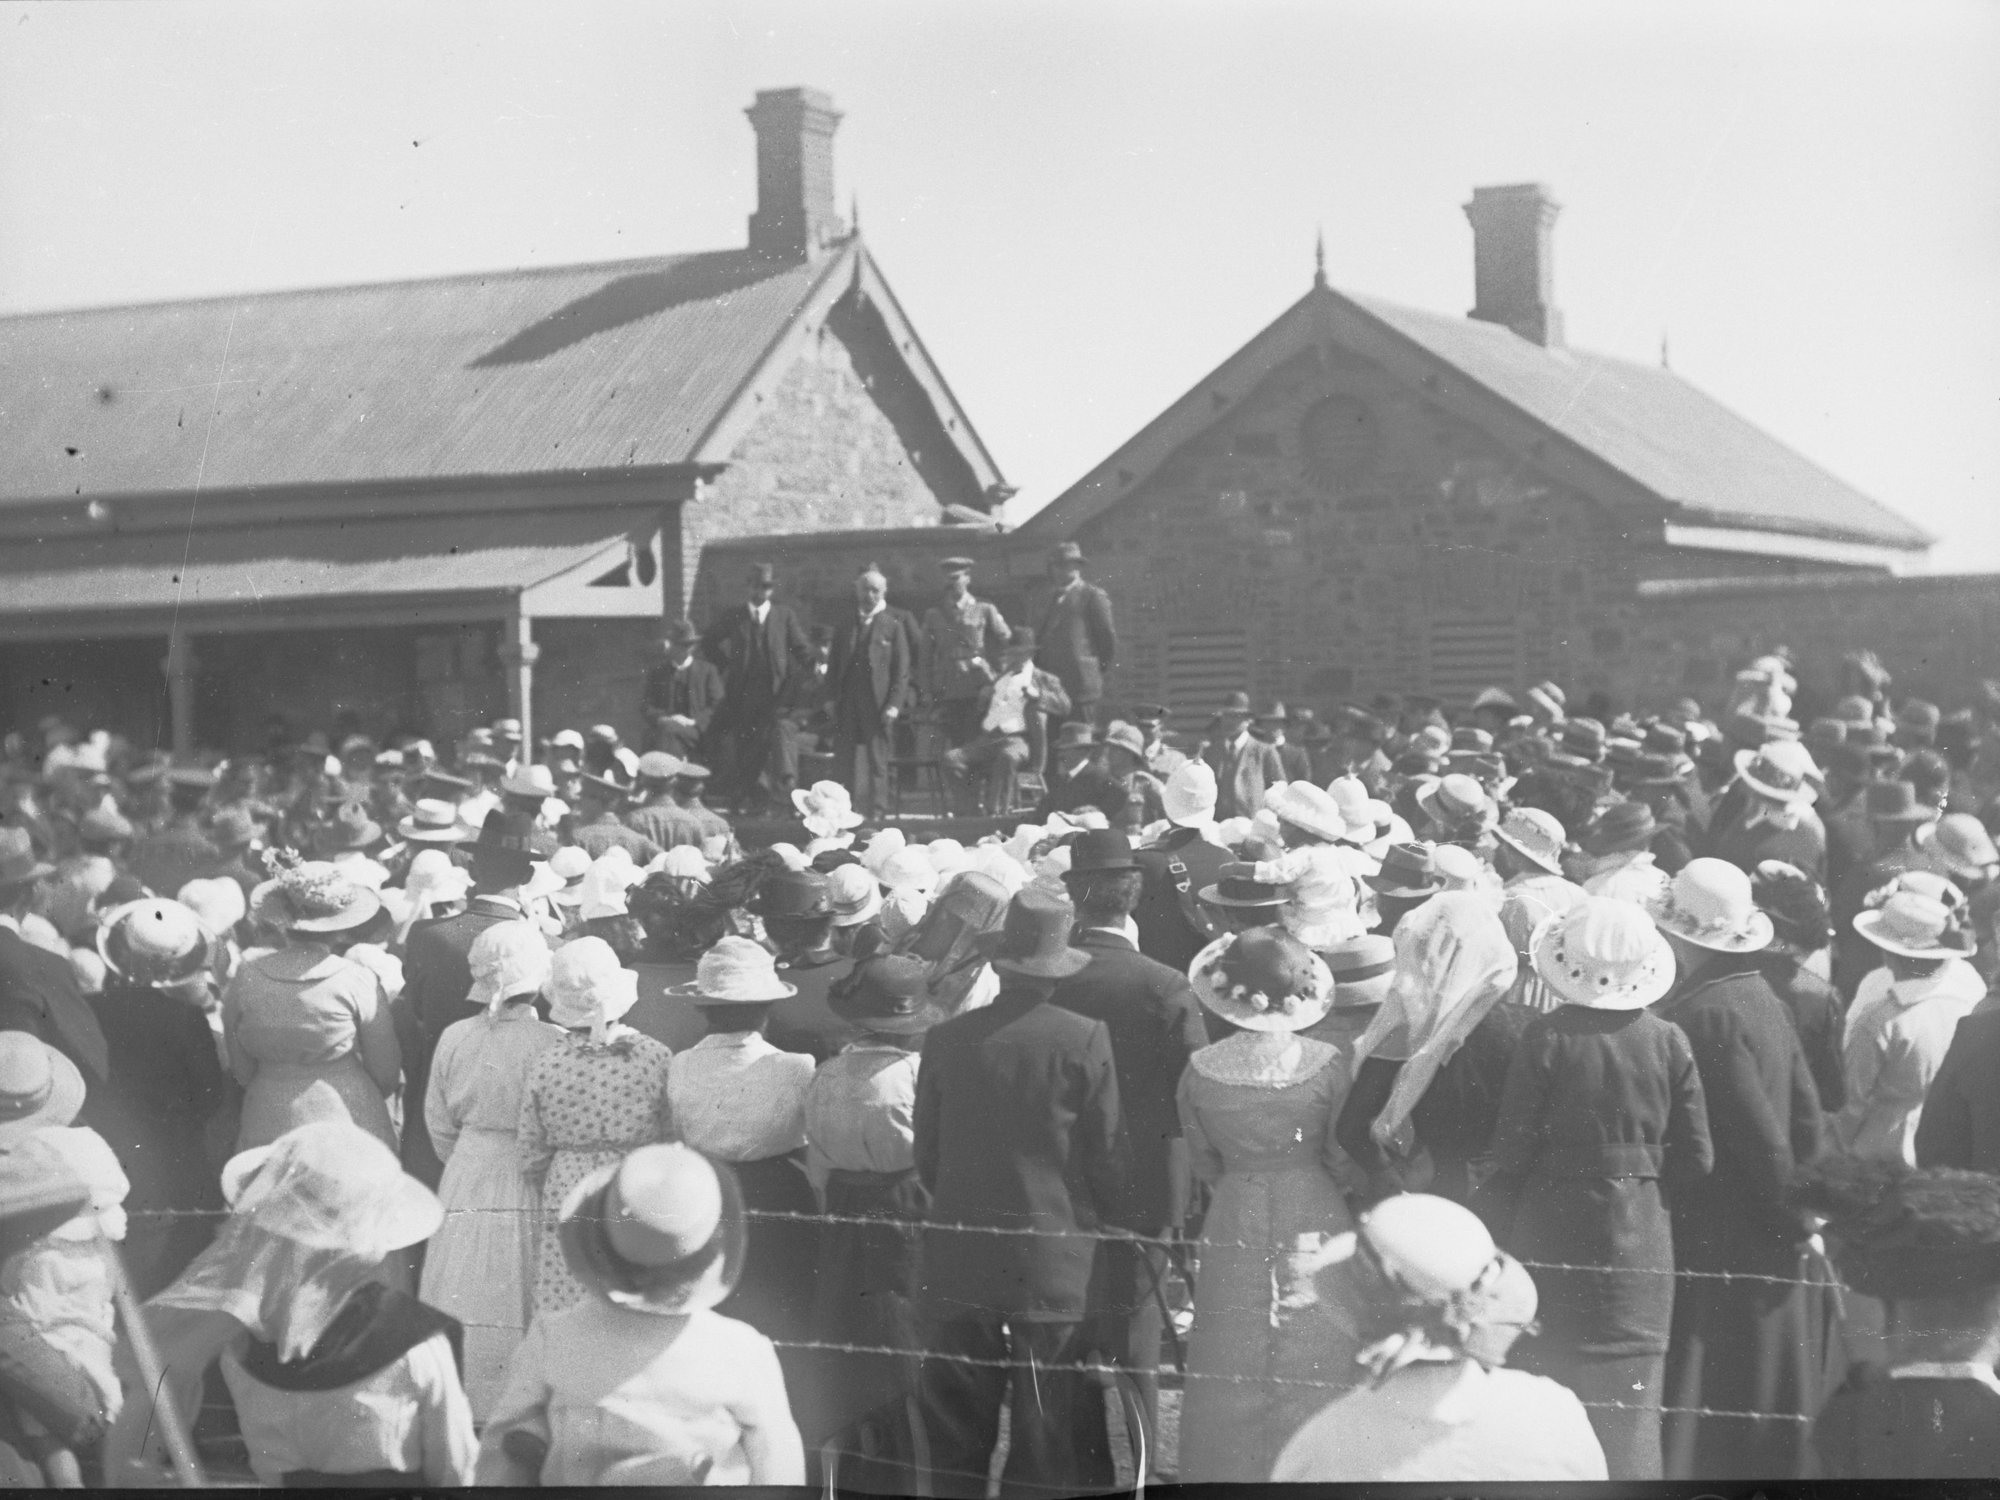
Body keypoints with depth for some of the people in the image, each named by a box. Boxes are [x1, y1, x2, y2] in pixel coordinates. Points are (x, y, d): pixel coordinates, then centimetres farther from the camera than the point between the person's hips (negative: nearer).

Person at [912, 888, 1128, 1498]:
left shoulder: (945, 1039, -2)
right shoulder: (1085, 1039, -9)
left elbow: (925, 1156, 7)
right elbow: (1108, 1159, -4)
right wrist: (1103, 1220, 15)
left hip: (956, 1265, 2)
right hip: (1056, 1264, -2)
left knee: (956, 1449, 12)